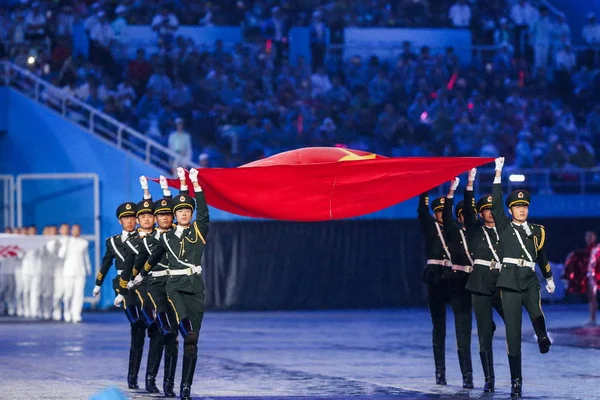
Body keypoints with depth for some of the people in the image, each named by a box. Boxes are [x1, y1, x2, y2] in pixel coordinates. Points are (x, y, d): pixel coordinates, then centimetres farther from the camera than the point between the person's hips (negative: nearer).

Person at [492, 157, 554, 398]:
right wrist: (498, 174, -7)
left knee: (536, 313, -35)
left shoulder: (537, 231, 15)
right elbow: (496, 204, -2)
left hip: (530, 281, 1)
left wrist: (549, 279, 36)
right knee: (513, 333, -2)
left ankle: (542, 338, -5)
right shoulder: (505, 227, 9)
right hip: (510, 282, -1)